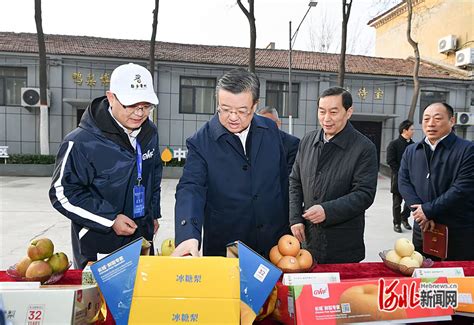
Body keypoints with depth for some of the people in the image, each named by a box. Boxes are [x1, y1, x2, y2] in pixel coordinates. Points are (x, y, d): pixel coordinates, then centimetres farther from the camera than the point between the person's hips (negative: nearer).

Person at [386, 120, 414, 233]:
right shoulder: (394, 144, -6)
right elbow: (390, 161, -11)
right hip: (398, 179, -4)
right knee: (397, 203, 5)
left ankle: (404, 218, 30)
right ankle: (397, 223, 17)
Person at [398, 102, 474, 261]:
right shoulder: (411, 151, 9)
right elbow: (404, 182, 2)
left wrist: (428, 209, -16)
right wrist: (419, 212, -13)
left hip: (460, 234, -4)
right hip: (422, 229, 4)